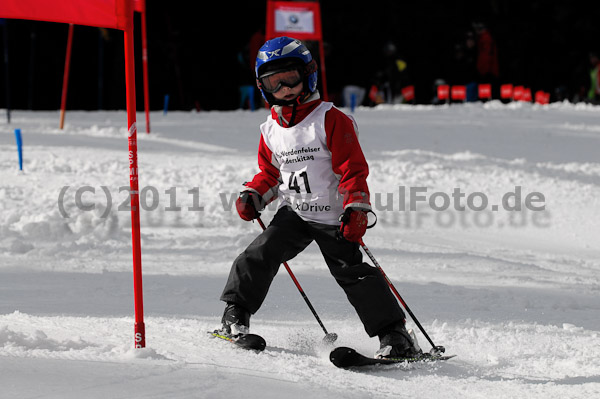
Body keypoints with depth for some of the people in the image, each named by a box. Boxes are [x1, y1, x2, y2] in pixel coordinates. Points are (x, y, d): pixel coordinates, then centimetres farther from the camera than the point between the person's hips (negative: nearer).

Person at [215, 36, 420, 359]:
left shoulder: (330, 120, -11)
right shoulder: (271, 130, 6)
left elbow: (353, 168, -14)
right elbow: (269, 173, 20)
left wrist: (356, 210, -24)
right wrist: (252, 197, 1)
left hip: (332, 216, -5)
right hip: (293, 213, 5)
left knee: (353, 272, -10)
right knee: (260, 254, -13)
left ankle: (394, 335, -5)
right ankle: (235, 315, 1)